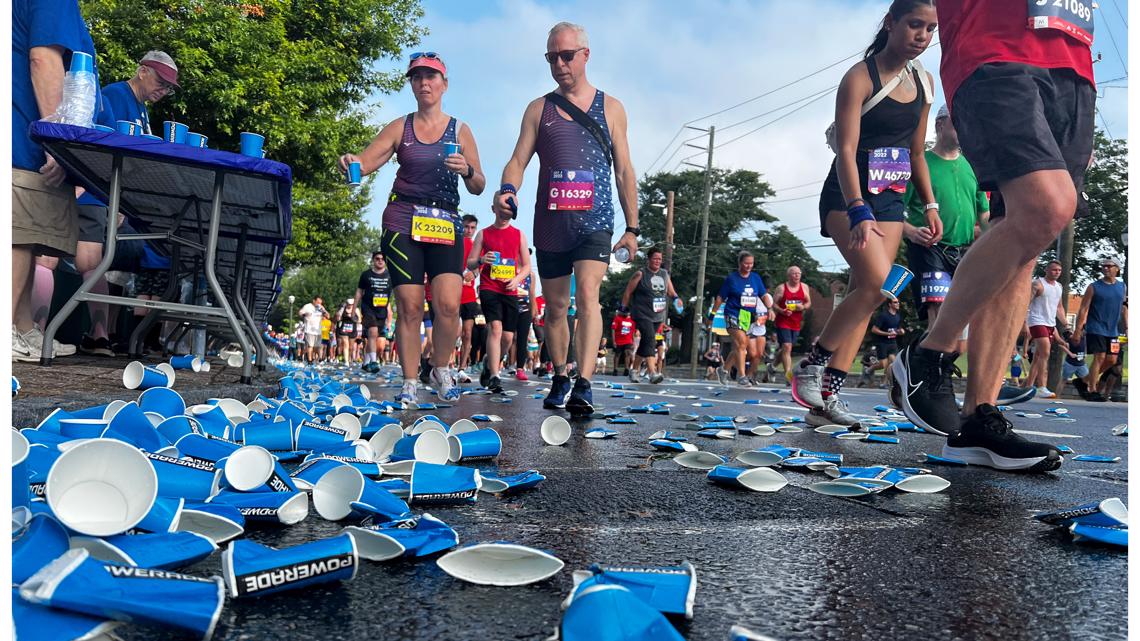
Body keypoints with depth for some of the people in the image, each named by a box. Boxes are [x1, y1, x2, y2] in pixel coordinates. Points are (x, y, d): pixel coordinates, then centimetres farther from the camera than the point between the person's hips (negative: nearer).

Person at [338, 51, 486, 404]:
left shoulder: (460, 130, 11)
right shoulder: (400, 128, 11)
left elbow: (479, 187, 7)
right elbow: (364, 162, 1)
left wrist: (467, 170, -14)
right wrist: (350, 164, -21)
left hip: (445, 225, 0)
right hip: (403, 222, 0)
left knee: (448, 304, -14)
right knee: (410, 306, -4)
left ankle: (441, 368, 12)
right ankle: (409, 382, 9)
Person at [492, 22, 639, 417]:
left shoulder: (610, 108, 10)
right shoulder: (539, 109, 11)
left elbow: (624, 171, 10)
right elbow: (519, 160, 2)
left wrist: (632, 227, 5)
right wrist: (507, 188, -21)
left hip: (594, 222, -2)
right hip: (550, 223, 2)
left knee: (588, 294, -20)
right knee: (555, 306, 9)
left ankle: (583, 386, -25)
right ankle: (560, 379, 24)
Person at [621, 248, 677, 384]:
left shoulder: (665, 274, 13)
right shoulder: (640, 274, -4)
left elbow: (671, 292, 19)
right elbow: (628, 292, 0)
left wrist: (676, 298, -2)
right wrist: (624, 308, -1)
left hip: (658, 316, 6)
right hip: (642, 315, -6)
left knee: (645, 343, 13)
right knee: (650, 340, -22)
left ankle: (634, 370, 28)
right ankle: (653, 373, -32)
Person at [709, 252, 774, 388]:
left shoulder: (756, 278, 10)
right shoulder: (731, 278, 0)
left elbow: (764, 295, 9)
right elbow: (720, 297, 3)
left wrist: (770, 308, -9)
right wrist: (711, 315, 4)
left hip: (750, 317, 5)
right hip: (734, 314, -5)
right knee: (742, 342, -22)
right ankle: (741, 376, -22)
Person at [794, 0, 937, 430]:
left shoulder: (924, 83, 13)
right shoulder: (860, 77, -9)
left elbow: (917, 153, 20)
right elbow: (846, 150, -18)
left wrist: (930, 205, 11)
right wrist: (859, 212, -29)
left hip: (891, 201, 7)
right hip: (848, 197, -7)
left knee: (863, 295, -1)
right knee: (878, 283, -23)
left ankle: (827, 396, 1)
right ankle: (810, 366, -8)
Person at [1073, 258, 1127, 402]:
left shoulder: (1122, 287, 11)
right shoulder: (1094, 287, -3)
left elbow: (1124, 308, 18)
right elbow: (1083, 309, -5)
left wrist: (1126, 327, 11)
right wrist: (1078, 329, -11)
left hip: (1113, 330, 5)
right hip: (1096, 329, -5)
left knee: (1111, 360, 3)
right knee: (1100, 358, -11)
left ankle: (1084, 381, 18)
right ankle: (1092, 391, -5)